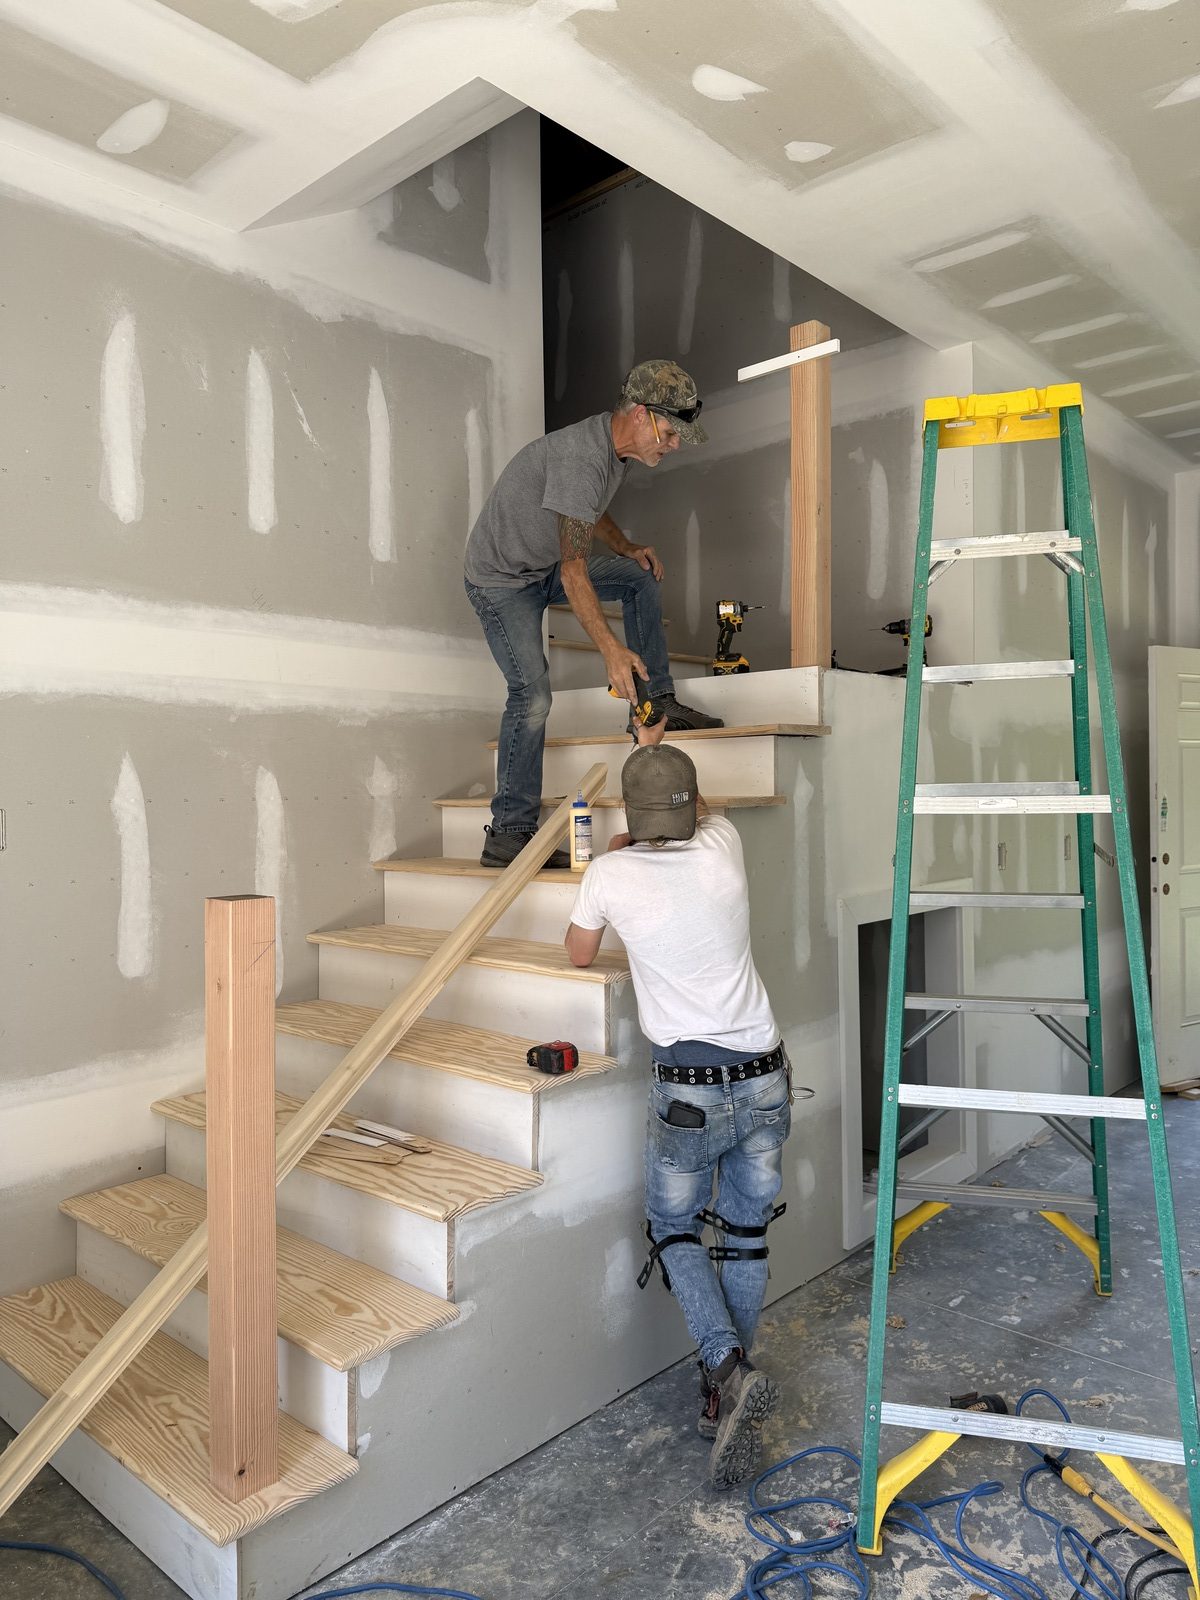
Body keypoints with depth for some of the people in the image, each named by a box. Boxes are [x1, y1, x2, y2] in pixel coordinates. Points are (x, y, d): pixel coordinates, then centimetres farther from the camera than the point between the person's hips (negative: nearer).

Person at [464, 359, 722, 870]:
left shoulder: (615, 444, 1)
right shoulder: (581, 457, -29)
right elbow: (574, 568, -31)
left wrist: (627, 548, 3)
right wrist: (610, 648, -33)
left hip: (546, 567, 9)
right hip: (501, 577, -9)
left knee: (641, 577, 5)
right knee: (533, 694, -19)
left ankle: (654, 703, 8)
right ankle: (507, 835, -14)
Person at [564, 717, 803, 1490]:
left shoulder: (611, 873, -10)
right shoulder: (723, 848, -3)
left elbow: (580, 953, 10)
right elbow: (699, 810, 24)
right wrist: (657, 749, 37)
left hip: (690, 1089, -3)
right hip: (765, 1078, 4)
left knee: (675, 1231, 16)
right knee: (746, 1237, 16)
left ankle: (729, 1369, -2)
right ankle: (726, 1395, 23)